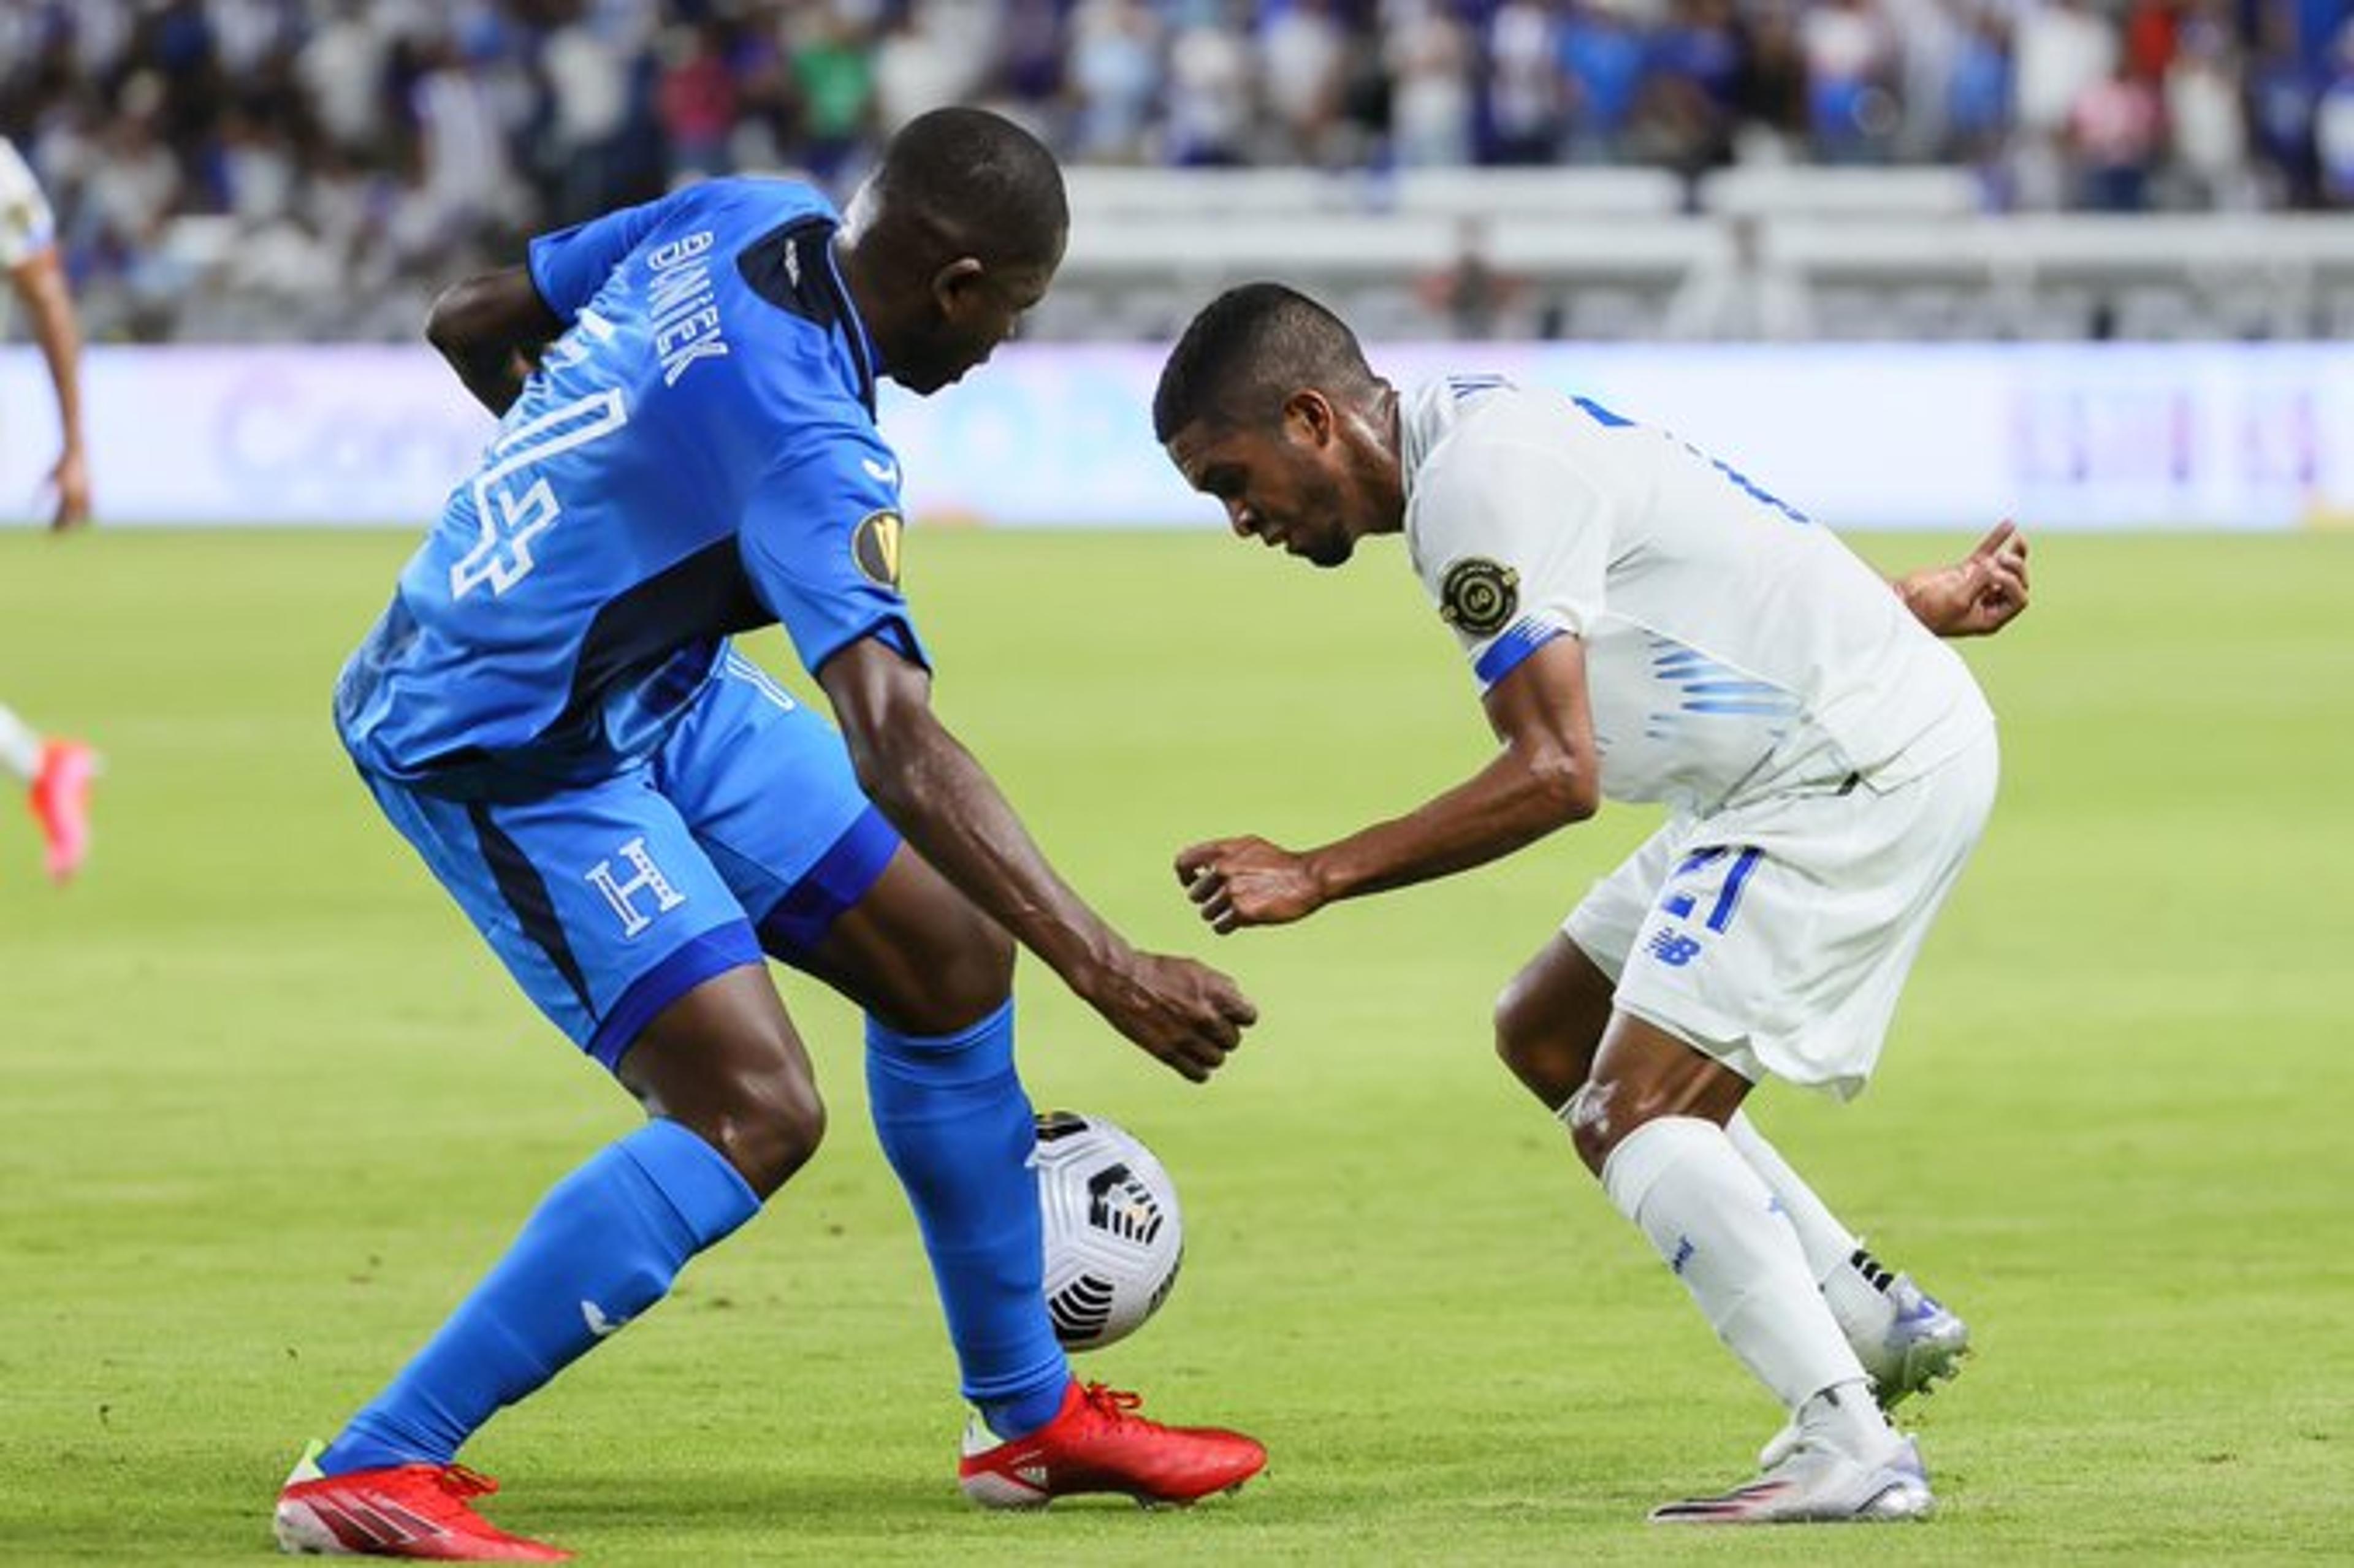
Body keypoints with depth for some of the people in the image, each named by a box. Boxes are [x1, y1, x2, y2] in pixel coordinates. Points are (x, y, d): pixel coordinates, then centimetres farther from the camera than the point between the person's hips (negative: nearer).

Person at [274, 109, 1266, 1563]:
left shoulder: (744, 222, -3)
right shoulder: (808, 436, -29)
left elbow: (471, 323, 12)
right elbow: (898, 753, -38)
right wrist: (1110, 973, -41)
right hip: (501, 754, -10)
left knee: (945, 950, 11)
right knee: (756, 1112, -20)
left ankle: (1031, 1417, 24)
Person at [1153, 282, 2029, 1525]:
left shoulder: (1479, 479, -20)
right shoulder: (1490, 438, 11)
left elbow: (1554, 777, -25)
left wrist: (1315, 877, -21)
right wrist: (1902, 605, 31)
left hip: (1872, 769, -11)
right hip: (1818, 764, 11)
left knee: (1630, 1111, -16)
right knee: (1547, 1036, 16)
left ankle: (1849, 1453, -21)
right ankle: (1874, 1324, 18)